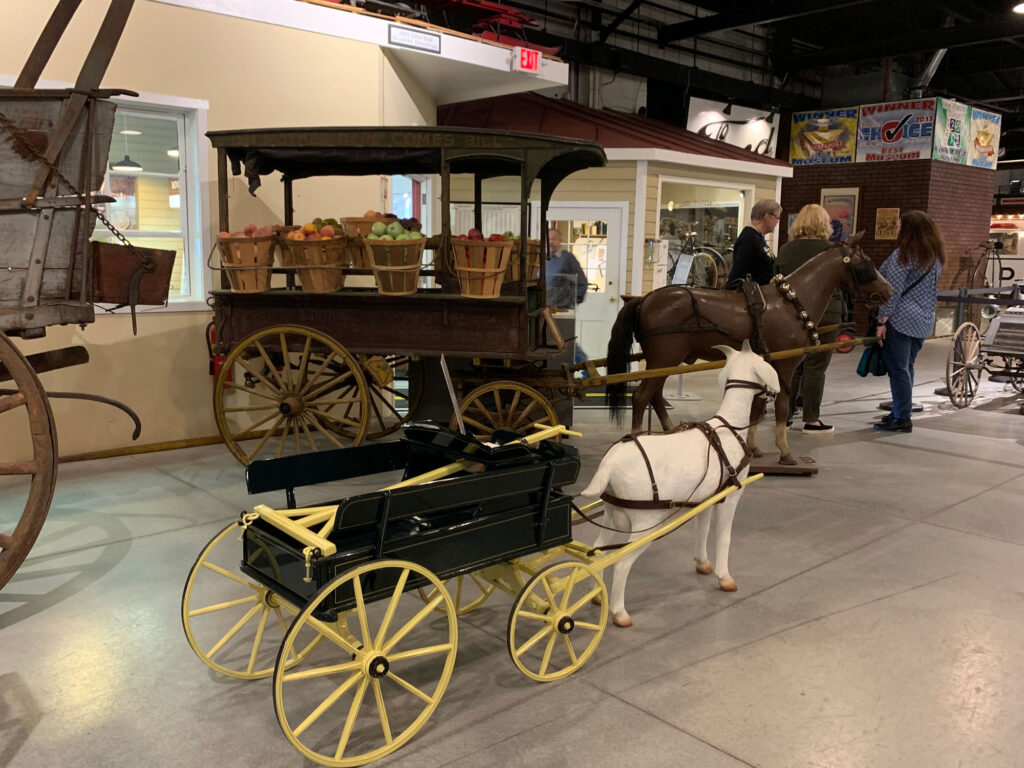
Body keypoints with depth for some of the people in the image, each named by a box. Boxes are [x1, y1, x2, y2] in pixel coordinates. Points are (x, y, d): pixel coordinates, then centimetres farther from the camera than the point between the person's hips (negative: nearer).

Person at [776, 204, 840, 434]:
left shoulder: (785, 250, 7)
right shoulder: (828, 249, -7)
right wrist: (842, 316, 3)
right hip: (823, 314, -5)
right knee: (815, 368, 0)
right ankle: (811, 420, 5)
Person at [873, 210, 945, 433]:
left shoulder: (904, 255, -11)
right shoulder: (936, 257, 13)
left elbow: (893, 291, -15)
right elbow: (931, 288, 20)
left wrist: (882, 320, -13)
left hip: (900, 320, -8)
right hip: (924, 321, 8)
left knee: (898, 369, -3)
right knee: (906, 368, 16)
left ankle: (902, 419, -2)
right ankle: (900, 412, 23)